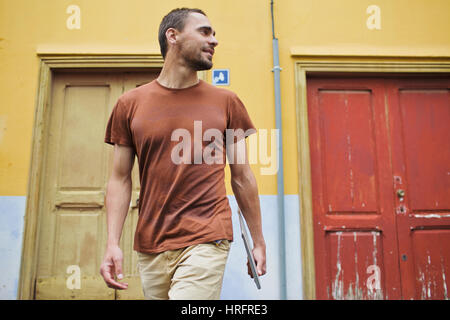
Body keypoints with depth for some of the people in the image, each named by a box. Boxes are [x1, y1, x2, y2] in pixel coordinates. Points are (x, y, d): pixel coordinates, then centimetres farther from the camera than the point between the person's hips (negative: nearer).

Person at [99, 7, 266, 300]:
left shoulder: (227, 102, 3)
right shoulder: (130, 104, 5)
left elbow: (242, 177, 6)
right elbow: (121, 179, 6)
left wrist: (258, 241, 8)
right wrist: (112, 243, -3)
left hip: (206, 243, -1)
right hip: (150, 248, 2)